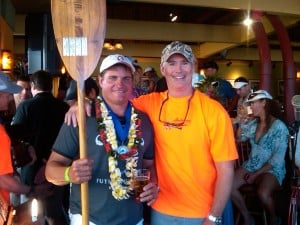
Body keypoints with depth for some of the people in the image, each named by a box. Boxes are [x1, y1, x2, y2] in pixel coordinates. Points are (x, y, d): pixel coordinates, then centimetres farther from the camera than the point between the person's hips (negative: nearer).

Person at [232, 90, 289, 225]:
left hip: (271, 169, -5)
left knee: (263, 193, -36)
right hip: (251, 166, 6)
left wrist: (256, 174, -16)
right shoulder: (253, 124, 7)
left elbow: (277, 159, -15)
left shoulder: (279, 126, -12)